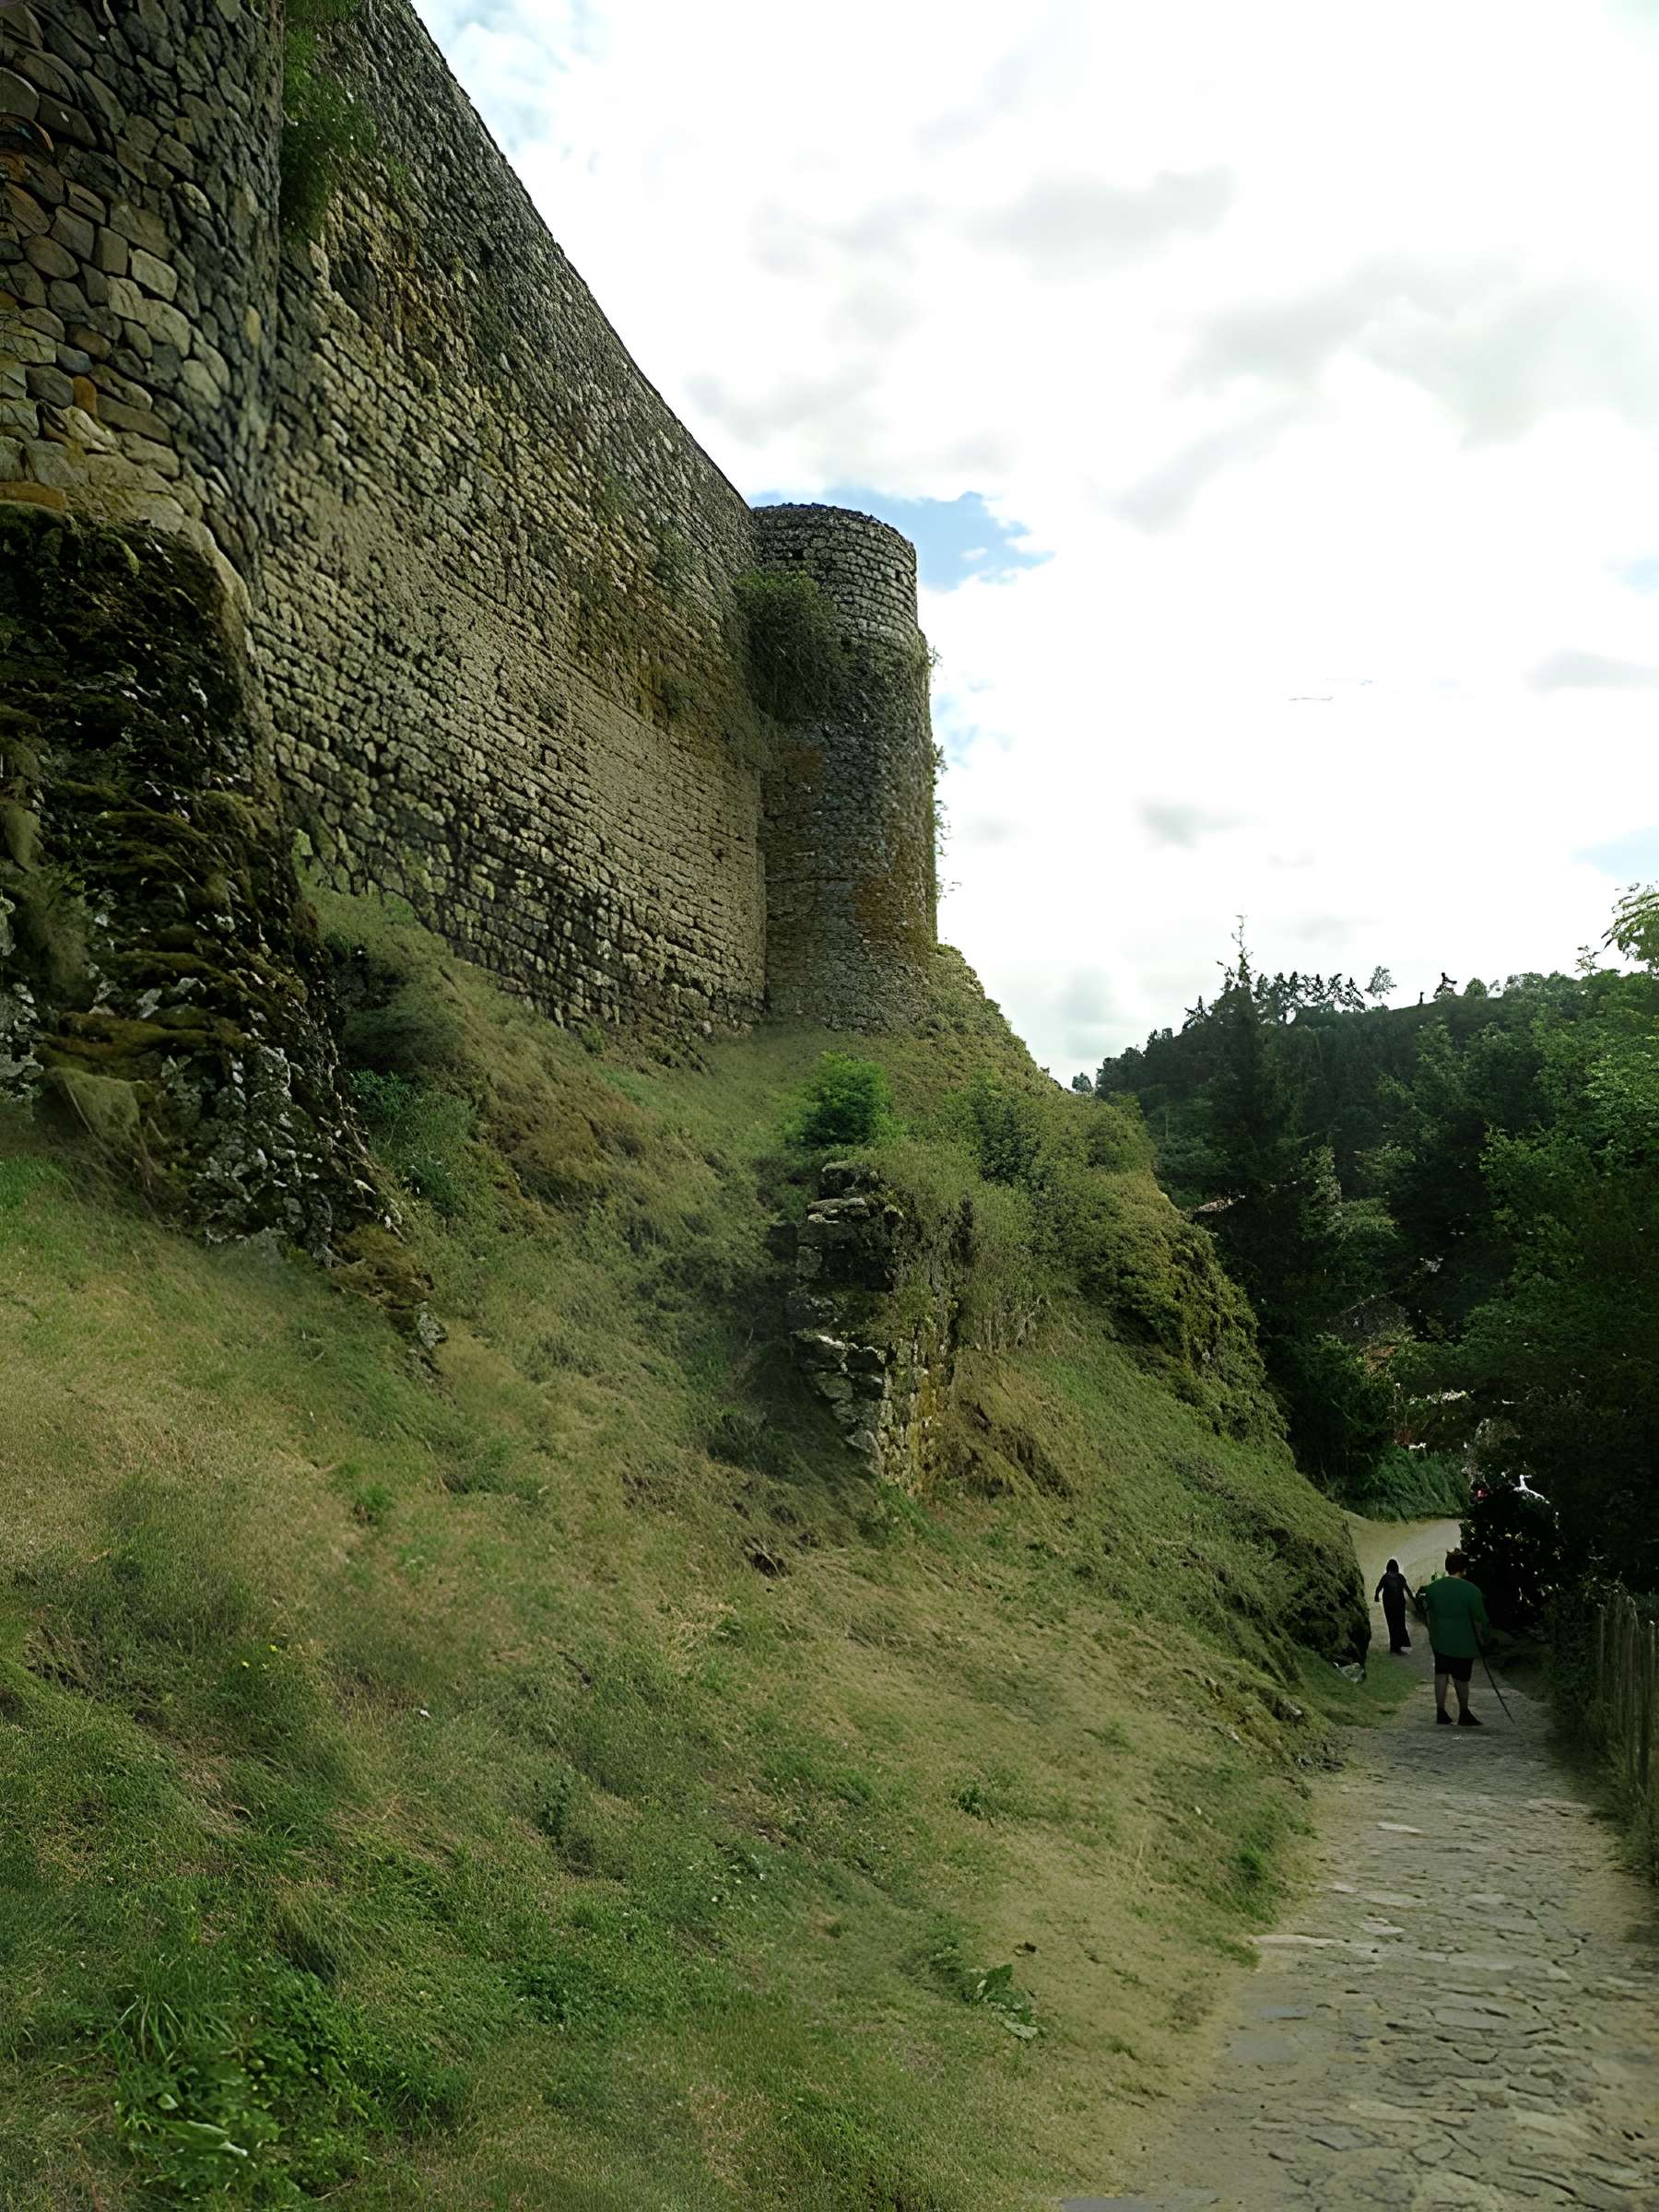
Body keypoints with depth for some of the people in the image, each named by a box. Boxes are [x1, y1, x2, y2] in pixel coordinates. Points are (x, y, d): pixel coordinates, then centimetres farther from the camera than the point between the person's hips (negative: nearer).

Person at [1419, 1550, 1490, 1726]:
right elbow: (1479, 1620, -11)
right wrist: (1481, 1639, 6)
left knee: (1441, 1674, 12)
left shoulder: (1432, 1587, -2)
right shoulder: (1471, 1590, -16)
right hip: (1463, 1643, -4)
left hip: (1439, 1641, 4)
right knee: (1462, 1679, 9)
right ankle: (1464, 1715, 21)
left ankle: (1441, 1713, 13)